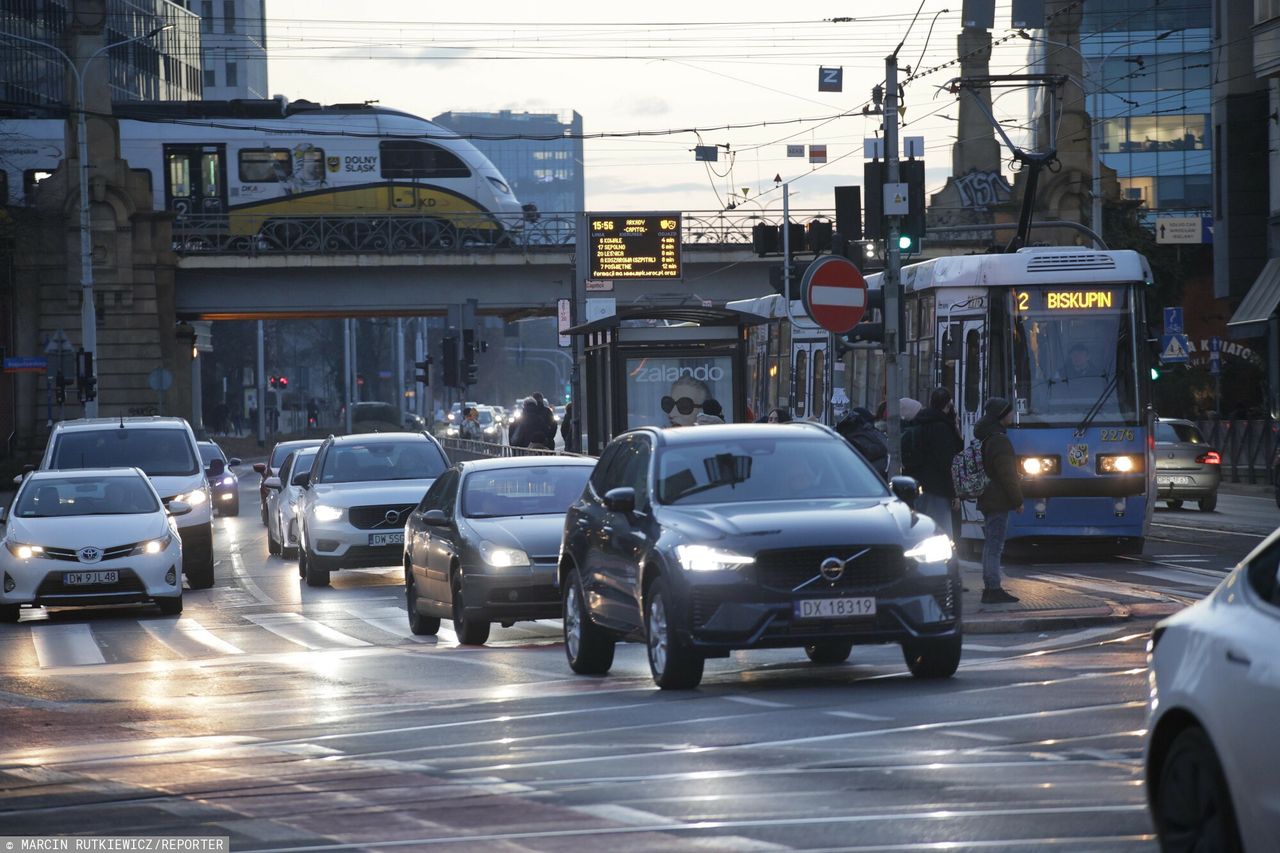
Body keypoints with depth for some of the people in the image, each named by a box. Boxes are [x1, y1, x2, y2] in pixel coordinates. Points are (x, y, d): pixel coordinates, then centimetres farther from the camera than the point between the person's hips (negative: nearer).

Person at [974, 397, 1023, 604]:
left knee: (991, 544, 14)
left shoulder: (985, 438, 14)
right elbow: (1007, 475, -19)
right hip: (998, 501, -10)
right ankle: (993, 589, -9)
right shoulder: (999, 441, -17)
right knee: (995, 545, -9)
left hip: (987, 499, 10)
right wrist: (1018, 501, -11)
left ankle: (989, 588, 18)